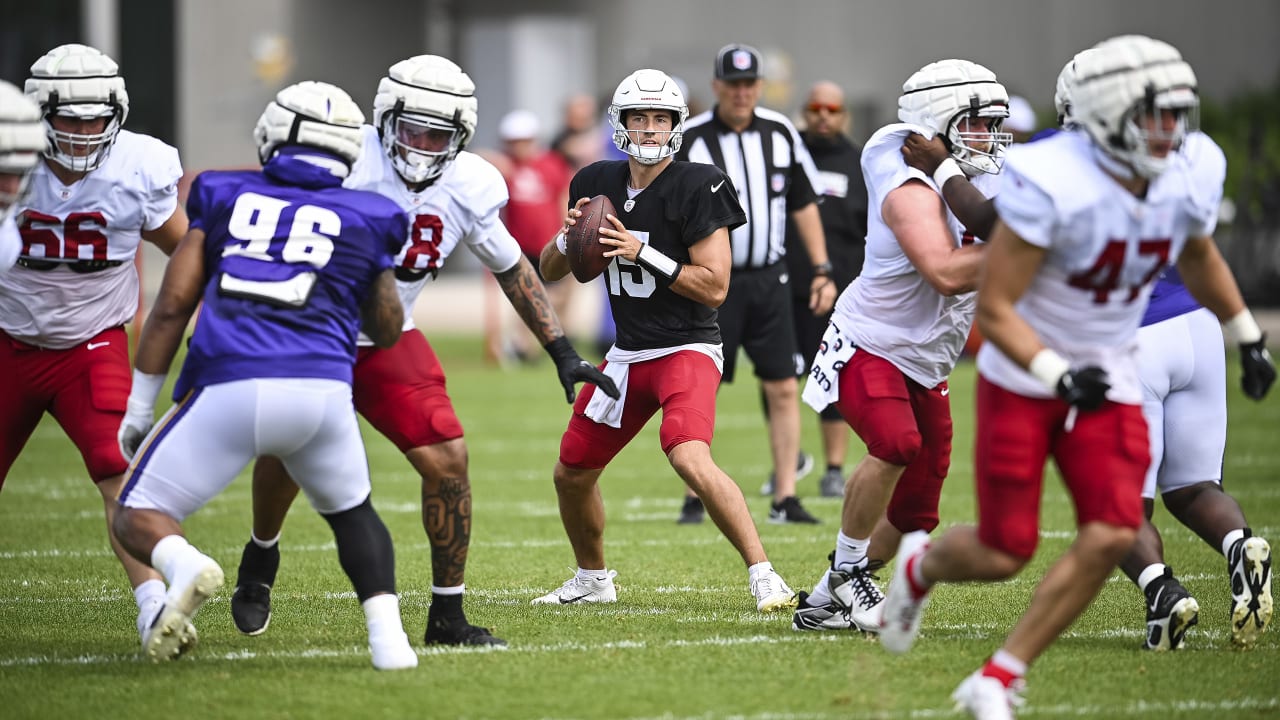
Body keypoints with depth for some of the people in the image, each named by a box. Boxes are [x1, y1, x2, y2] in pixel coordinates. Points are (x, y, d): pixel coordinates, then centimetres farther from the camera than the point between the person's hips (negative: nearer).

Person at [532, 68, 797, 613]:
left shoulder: (696, 189, -15)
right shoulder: (598, 184, 4)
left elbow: (714, 287, -18)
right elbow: (549, 271, 12)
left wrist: (643, 253, -24)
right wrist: (567, 237, -9)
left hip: (687, 349, -7)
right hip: (627, 355, 7)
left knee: (690, 460, -30)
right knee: (571, 473, 14)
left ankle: (763, 574, -22)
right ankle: (593, 578, 37)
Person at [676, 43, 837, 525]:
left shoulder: (780, 133, 7)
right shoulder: (691, 140, -5)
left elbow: (804, 204, 14)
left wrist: (822, 270, 10)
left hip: (768, 281, 4)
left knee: (783, 389, 1)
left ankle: (785, 499, 5)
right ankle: (694, 499, 5)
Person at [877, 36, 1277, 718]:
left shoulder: (1182, 188, -5)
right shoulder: (1049, 186, -25)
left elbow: (1200, 260, 20)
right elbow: (992, 308, -22)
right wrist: (1059, 376, -31)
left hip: (1107, 382, 5)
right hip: (1022, 379, -5)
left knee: (1112, 536, -14)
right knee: (1004, 553, -2)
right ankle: (921, 565, 36)